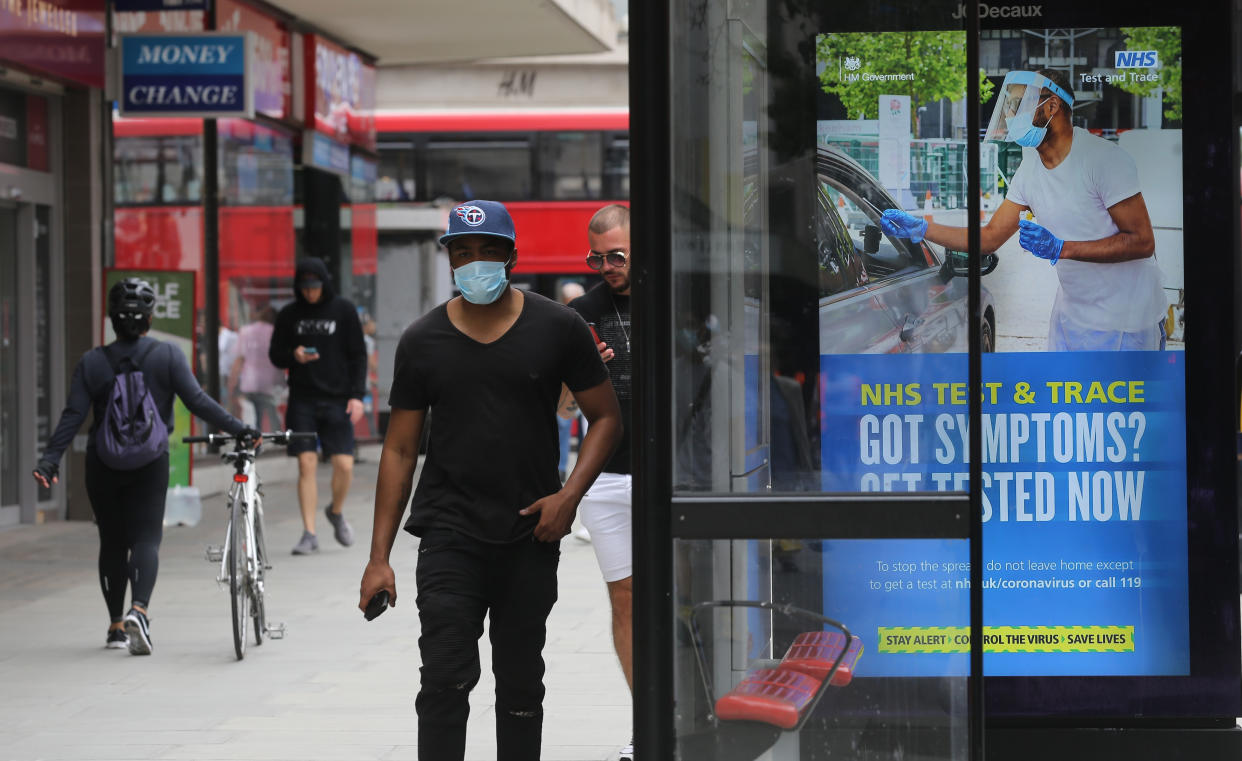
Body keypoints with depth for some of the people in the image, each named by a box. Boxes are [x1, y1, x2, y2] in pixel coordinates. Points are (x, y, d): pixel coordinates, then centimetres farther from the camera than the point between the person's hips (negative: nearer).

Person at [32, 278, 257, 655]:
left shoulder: (92, 362, -1)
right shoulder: (167, 355, -5)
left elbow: (73, 415, -7)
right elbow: (198, 402, -11)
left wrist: (49, 459, -7)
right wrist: (240, 429, -7)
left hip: (103, 466, 1)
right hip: (150, 463, -1)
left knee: (112, 542, 12)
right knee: (146, 537, 0)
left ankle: (116, 625, 16)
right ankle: (138, 610, -24)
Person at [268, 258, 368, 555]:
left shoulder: (343, 310, 3)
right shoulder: (289, 315, 6)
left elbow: (358, 355, 5)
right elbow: (275, 354, 11)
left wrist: (357, 395, -4)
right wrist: (293, 356, -12)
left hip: (337, 401, -1)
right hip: (302, 401, 1)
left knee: (344, 465, -7)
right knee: (306, 464, -6)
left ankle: (336, 512, 23)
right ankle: (309, 534, -1)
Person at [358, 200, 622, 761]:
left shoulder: (557, 329, 1)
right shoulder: (422, 341, 3)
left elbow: (606, 417, 8)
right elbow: (399, 449, 6)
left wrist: (570, 494, -9)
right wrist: (379, 557, 1)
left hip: (531, 536, 1)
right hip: (450, 533, -1)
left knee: (521, 683, 10)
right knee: (445, 679, -10)